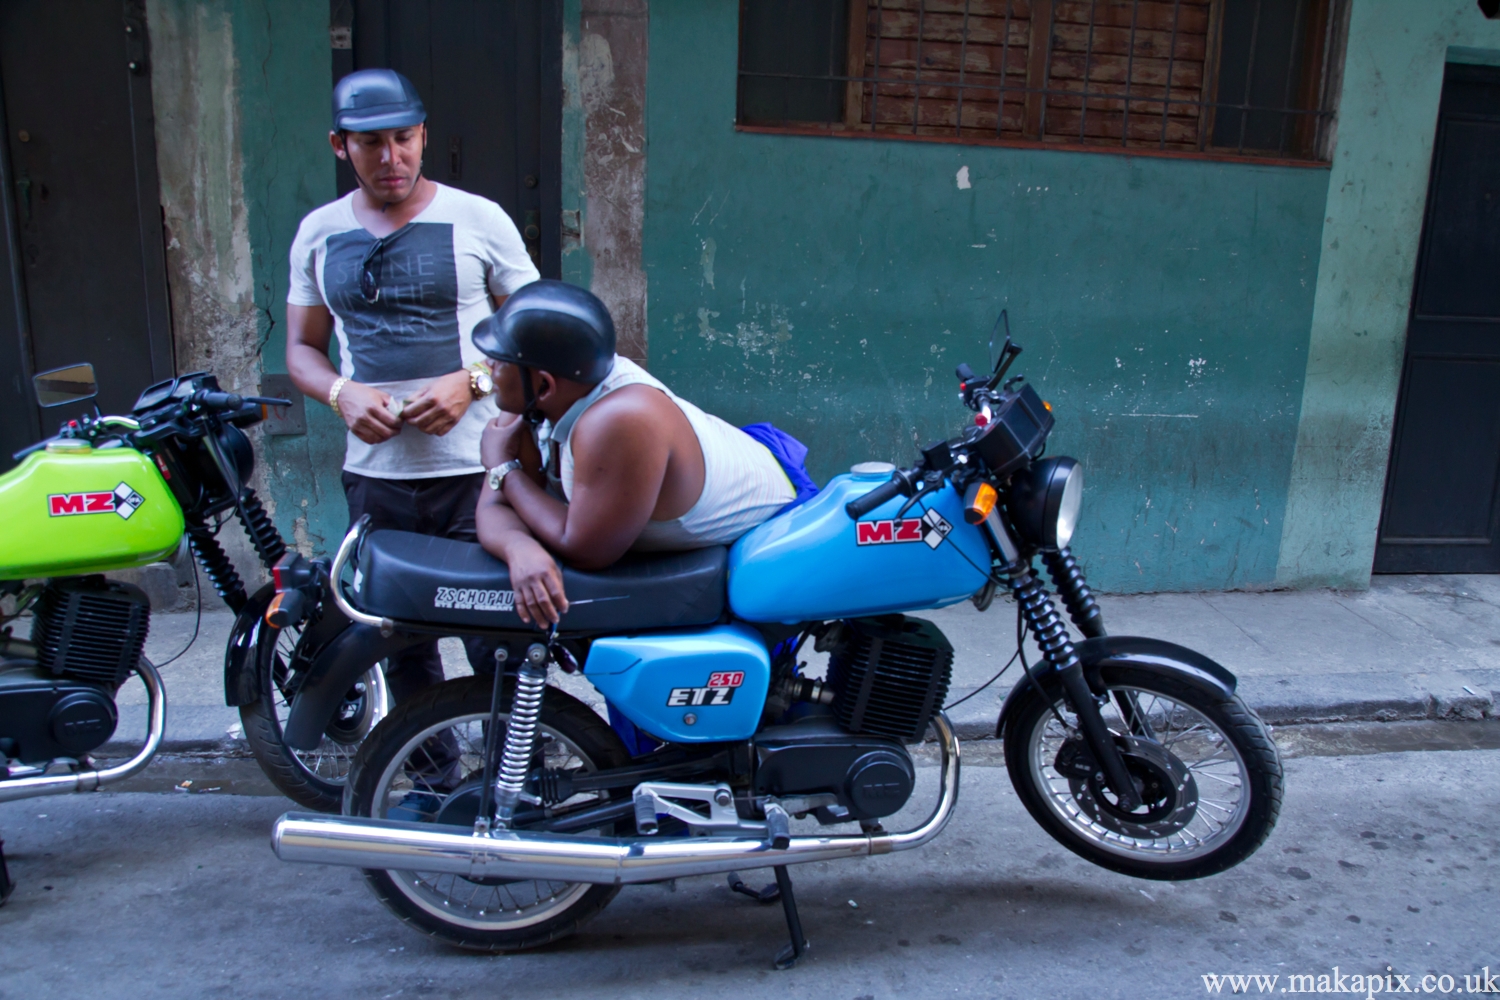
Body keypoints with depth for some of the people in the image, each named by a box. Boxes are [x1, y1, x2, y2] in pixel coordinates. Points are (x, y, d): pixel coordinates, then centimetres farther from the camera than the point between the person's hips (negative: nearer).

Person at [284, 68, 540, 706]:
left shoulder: (478, 218, 0)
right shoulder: (319, 232, 10)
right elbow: (302, 348, 15)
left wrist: (470, 381, -15)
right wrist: (343, 394, -7)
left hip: (476, 469, -3)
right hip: (373, 473, 4)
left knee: (499, 647, -4)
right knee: (399, 646, 14)